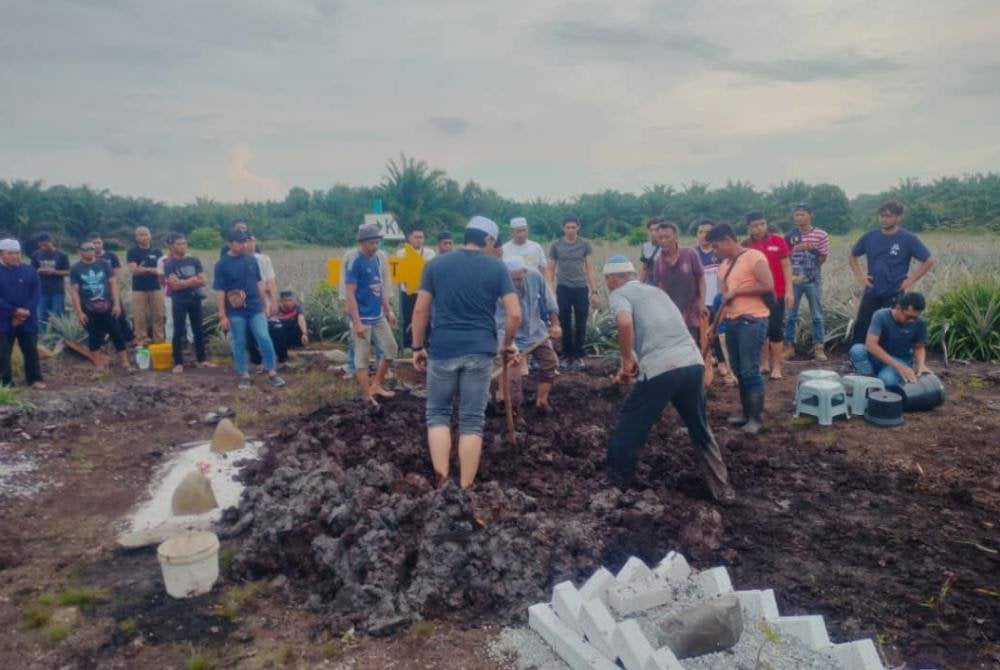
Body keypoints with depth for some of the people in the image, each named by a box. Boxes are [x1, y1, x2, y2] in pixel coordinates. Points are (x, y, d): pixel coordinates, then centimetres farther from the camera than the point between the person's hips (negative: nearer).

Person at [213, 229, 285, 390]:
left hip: (255, 309, 2)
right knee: (239, 344, 7)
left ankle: (272, 373, 6)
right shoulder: (222, 264, -6)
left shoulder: (251, 259, 4)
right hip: (236, 312, -2)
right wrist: (222, 316, -10)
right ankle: (244, 376, 18)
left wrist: (265, 304, 12)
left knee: (265, 339, -3)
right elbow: (219, 292, -7)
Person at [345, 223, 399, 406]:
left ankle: (376, 385, 27)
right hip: (363, 319, -8)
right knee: (362, 357, 1)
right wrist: (357, 322, -22)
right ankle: (367, 397, 9)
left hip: (378, 317, 8)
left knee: (391, 349, 13)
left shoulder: (377, 259, 8)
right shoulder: (354, 262, -15)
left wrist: (389, 311, 15)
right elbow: (350, 294, -18)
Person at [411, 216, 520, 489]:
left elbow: (420, 310, 3)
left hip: (443, 349, 0)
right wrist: (507, 344, 12)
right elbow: (515, 314, -4)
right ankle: (465, 488, 12)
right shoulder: (496, 267, 2)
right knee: (472, 420, 8)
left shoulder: (436, 264, 5)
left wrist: (418, 347, 12)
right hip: (480, 351, 0)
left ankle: (442, 478, 3)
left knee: (437, 413, 15)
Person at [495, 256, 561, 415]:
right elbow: (501, 326, -32)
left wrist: (555, 324, -1)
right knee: (513, 377, -8)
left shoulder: (535, 276, -20)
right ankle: (514, 411, 11)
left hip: (536, 331, 5)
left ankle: (541, 401, 31)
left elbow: (548, 301, -4)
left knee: (550, 364, 14)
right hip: (515, 338, -5)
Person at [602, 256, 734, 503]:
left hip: (661, 369, -6)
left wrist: (627, 361, -6)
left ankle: (617, 482, 29)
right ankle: (723, 489, 29)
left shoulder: (619, 294, 5)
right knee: (700, 430, 23)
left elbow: (625, 323, -18)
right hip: (694, 363, 7)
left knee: (628, 425, 15)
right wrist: (635, 363, 30)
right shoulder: (655, 291, 27)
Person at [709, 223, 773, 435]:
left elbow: (768, 285, -18)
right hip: (732, 321, 8)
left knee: (750, 370, -7)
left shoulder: (754, 256, -9)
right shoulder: (724, 265, 16)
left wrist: (736, 291, -13)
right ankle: (746, 412, 23)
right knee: (738, 371, 11)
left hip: (752, 321, -8)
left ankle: (757, 417, 4)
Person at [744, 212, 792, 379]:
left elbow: (786, 266, 0)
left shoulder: (778, 241, -2)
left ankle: (776, 366, 7)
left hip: (776, 294, -2)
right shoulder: (745, 246, 2)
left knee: (776, 329, 1)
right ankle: (764, 363, 18)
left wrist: (789, 290, -6)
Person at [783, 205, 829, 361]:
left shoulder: (820, 235, -2)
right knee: (790, 315, 5)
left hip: (813, 280, -1)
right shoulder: (789, 236, 3)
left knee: (817, 315, 4)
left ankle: (818, 348, 11)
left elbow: (823, 257, 3)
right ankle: (789, 346, 13)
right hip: (794, 280, 1)